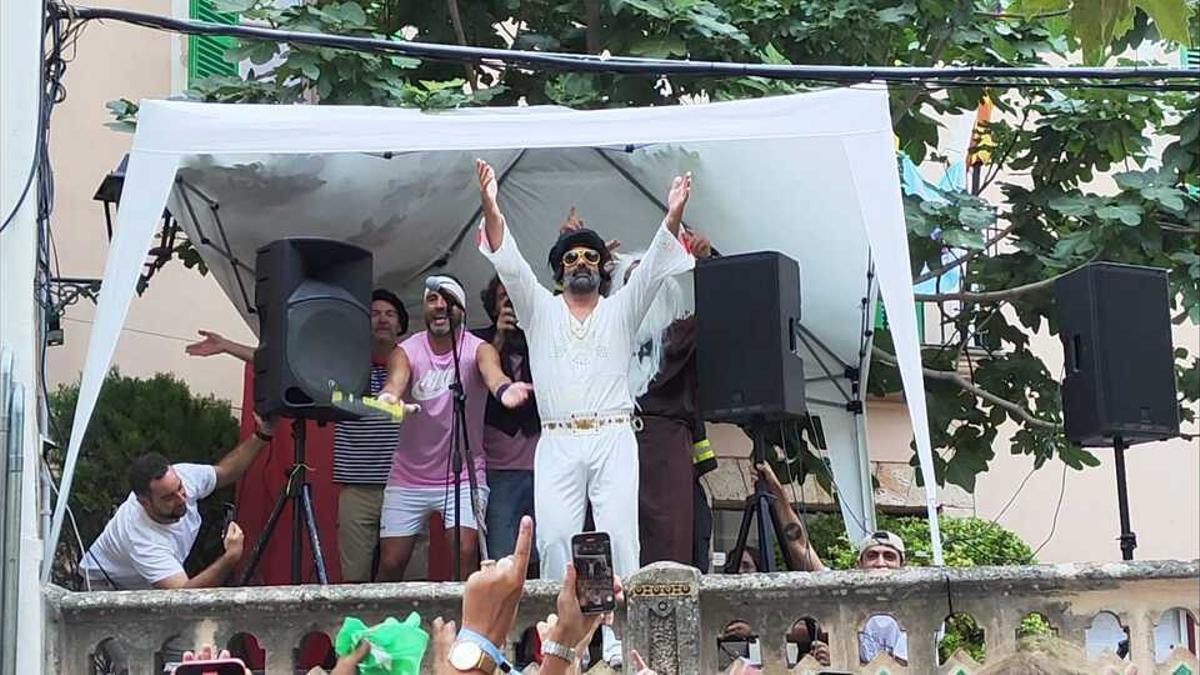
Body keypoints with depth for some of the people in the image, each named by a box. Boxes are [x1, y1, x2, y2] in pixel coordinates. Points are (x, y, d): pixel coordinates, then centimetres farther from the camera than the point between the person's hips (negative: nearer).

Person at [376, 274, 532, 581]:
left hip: (463, 476, -1)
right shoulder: (407, 351, -4)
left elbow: (492, 373, -30)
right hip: (408, 477, 2)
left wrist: (503, 389, -55)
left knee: (467, 552, -19)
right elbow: (395, 382, -24)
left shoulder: (478, 349, -8)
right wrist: (387, 398, -50)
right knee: (391, 563, 1)